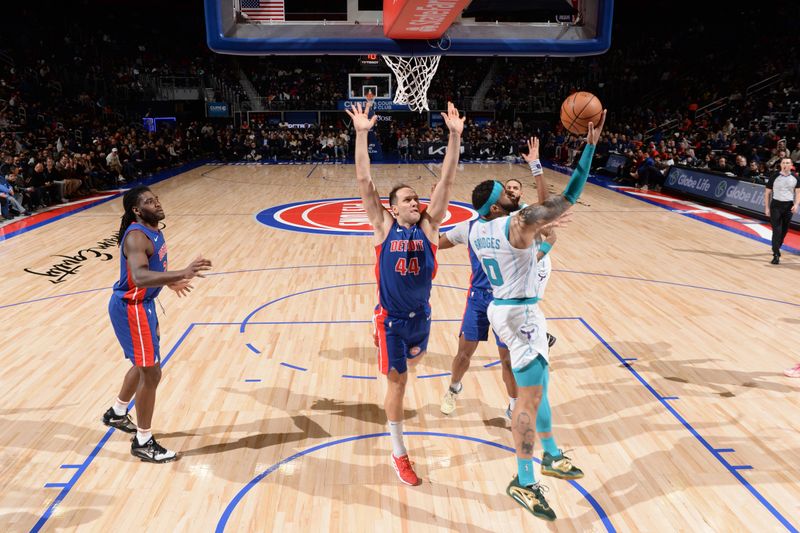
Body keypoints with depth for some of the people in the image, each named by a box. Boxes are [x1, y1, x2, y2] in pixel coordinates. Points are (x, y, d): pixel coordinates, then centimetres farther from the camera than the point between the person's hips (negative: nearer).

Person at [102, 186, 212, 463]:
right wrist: (181, 273, -51)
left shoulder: (152, 230, 5)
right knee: (151, 373, -3)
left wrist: (171, 282, 33)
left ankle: (117, 413, 48)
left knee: (145, 365, 26)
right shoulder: (136, 236, -25)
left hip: (143, 303, 10)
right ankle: (143, 442, 12)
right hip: (131, 308, -10)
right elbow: (139, 277, -42)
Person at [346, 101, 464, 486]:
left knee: (415, 359, 26)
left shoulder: (428, 226, -3)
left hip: (421, 314, 4)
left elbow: (446, 181, -10)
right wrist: (362, 134, -23)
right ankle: (398, 454, 16)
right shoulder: (384, 227, -9)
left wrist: (455, 136, -16)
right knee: (397, 381, 2)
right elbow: (364, 181, -16)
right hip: (392, 317, -3)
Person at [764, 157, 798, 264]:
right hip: (776, 205, -3)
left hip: (789, 206, 3)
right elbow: (767, 193, 1)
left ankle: (777, 248, 31)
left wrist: (796, 205, -9)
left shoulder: (795, 178, 3)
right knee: (777, 230, -9)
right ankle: (776, 255, -10)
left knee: (784, 230, 11)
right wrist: (766, 208, -3)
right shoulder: (774, 177, -4)